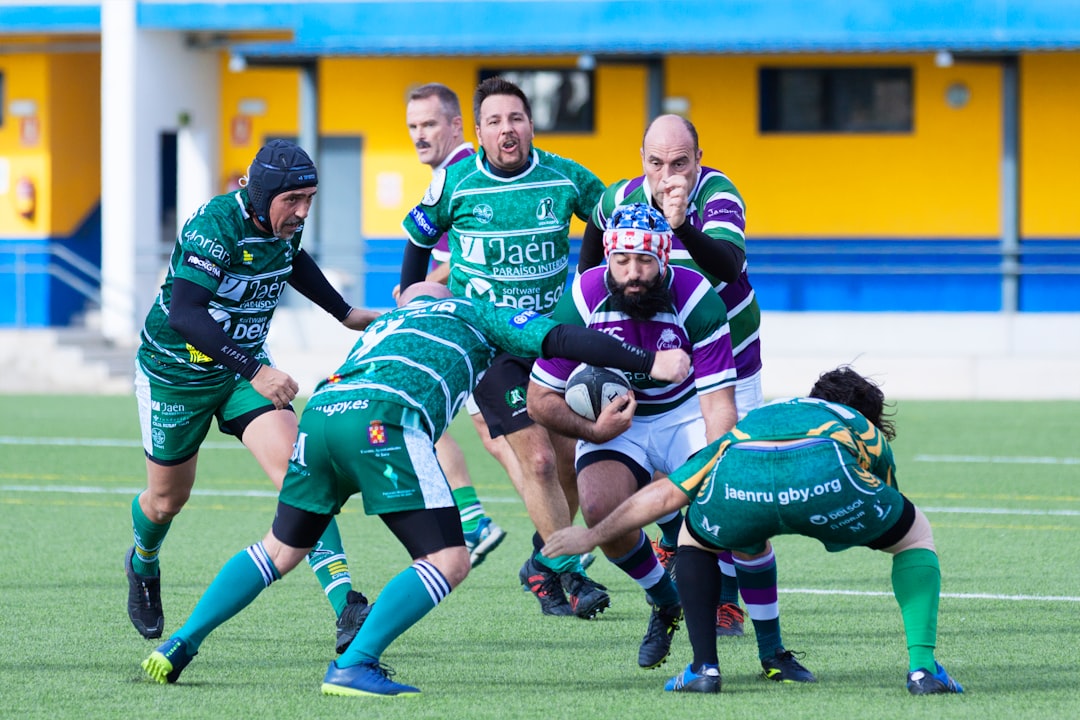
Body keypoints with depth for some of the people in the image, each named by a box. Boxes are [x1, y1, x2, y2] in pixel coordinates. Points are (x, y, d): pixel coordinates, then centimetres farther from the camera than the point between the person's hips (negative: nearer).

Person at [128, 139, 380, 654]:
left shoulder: (285, 222, -9)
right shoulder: (215, 227, -31)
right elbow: (184, 313, -41)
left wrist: (346, 313, 15)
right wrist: (255, 371, -47)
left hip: (246, 366, 4)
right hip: (174, 373, -4)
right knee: (168, 498, 15)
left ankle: (346, 610, -28)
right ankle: (143, 564, 53)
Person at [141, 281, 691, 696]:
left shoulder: (380, 327, 42)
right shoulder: (475, 314, 27)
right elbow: (559, 339, 17)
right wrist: (650, 364, 19)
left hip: (322, 409, 6)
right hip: (384, 422, -6)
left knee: (281, 549, 23)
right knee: (448, 561, -1)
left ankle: (181, 643, 15)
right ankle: (354, 665, -13)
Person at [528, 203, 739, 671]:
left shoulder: (697, 301, -21)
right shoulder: (582, 302, -18)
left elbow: (718, 402, -24)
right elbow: (540, 399, -9)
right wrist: (593, 431, -27)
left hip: (686, 415, -1)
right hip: (614, 421, 1)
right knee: (601, 508, -29)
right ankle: (666, 606, 2)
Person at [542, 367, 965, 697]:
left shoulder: (749, 425, 44)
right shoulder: (866, 431, 40)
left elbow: (664, 494, 43)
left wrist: (593, 535, 54)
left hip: (736, 485, 2)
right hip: (823, 477, -2)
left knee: (694, 539, 36)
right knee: (916, 534, 27)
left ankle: (704, 667, 22)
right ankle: (923, 666, 15)